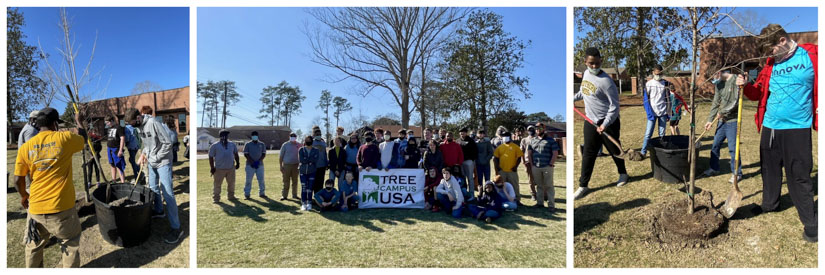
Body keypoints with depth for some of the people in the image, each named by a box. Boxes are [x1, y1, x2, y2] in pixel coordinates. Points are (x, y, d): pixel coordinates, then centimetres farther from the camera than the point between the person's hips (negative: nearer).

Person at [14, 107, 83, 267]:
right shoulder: (65, 138, -10)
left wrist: (23, 196, 24)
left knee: (34, 245, 22)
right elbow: (83, 138, 14)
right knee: (70, 243, 12)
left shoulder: (25, 147, 1)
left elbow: (18, 180, 6)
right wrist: (78, 122, 31)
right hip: (61, 206, -4)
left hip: (36, 208, 4)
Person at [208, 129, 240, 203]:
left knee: (231, 183, 11)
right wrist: (212, 167, -7)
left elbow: (236, 155, 20)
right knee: (217, 184, 1)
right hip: (219, 169, -4)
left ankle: (231, 196, 27)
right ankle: (216, 198, 13)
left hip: (231, 168, 4)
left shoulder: (232, 145, 10)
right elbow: (211, 157, -2)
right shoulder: (215, 146, -2)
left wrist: (237, 163, 14)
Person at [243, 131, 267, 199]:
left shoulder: (262, 144, 10)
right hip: (250, 165, -1)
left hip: (260, 164, 2)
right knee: (248, 180, 0)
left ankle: (262, 193, 11)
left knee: (261, 180, 1)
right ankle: (247, 194, 8)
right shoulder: (248, 144, 5)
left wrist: (258, 161, -10)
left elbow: (264, 154, 5)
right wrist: (252, 162, -14)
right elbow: (246, 154, -2)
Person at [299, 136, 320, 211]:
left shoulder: (316, 150, 2)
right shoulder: (301, 150, 2)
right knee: (303, 188, -1)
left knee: (310, 188, 2)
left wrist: (306, 159, -15)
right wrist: (311, 160, -12)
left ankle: (309, 203, 13)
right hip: (303, 171, 0)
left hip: (312, 172, 0)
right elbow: (301, 160, -12)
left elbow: (316, 160, -13)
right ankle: (303, 203, 7)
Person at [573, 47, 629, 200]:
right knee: (588, 154, 7)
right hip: (590, 122, 6)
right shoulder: (586, 73, 2)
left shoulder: (606, 81, -21)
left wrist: (605, 124, -26)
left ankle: (623, 173, 42)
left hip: (608, 123, -5)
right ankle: (583, 186, 13)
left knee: (614, 150, 14)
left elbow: (614, 106, -19)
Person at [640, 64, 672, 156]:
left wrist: (668, 113, 6)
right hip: (652, 113, -2)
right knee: (648, 134, -4)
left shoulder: (666, 83, 5)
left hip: (663, 112, 2)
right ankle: (643, 152, 3)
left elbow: (668, 99, 10)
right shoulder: (648, 83, -2)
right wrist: (649, 113, -12)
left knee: (662, 134, 6)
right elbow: (645, 99, -4)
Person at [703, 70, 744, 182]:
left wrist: (722, 112, -8)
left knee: (733, 147, -2)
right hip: (721, 120, 7)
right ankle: (714, 168, 22)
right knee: (715, 145, 10)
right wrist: (710, 120, 9)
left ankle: (737, 172, 11)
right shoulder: (719, 83, 10)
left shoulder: (736, 80, -11)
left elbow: (736, 102, -17)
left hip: (732, 120, -7)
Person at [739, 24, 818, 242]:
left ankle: (810, 222, 14)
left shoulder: (811, 56, -5)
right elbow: (759, 92, 8)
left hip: (797, 128, -4)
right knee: (770, 169, 16)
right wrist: (746, 87, -11)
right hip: (770, 127, 4)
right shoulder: (771, 64, 7)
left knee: (798, 175, 1)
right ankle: (769, 204, 33)